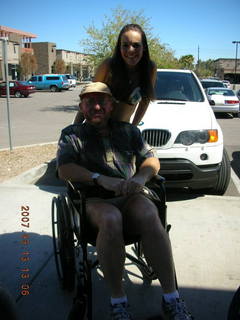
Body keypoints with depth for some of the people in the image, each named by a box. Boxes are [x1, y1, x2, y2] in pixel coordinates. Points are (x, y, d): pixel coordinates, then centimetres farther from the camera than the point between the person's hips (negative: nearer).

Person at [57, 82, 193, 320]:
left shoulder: (128, 131, 20)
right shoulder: (72, 135, 11)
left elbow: (151, 160, 13)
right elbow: (64, 170, -5)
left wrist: (142, 177, -11)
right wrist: (101, 179, -20)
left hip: (130, 197, 2)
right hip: (94, 200, -2)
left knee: (149, 215, -31)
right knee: (111, 219, -36)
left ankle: (171, 298, -25)